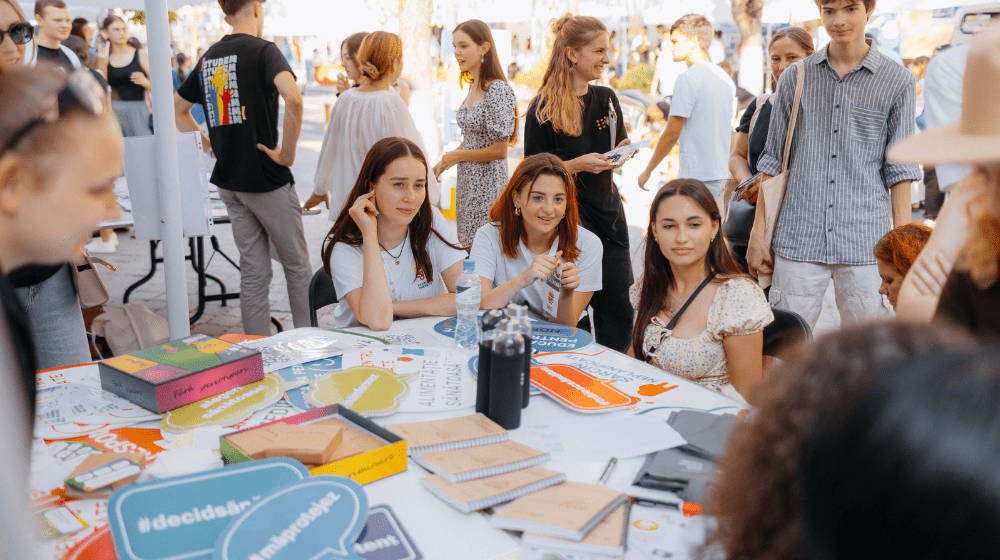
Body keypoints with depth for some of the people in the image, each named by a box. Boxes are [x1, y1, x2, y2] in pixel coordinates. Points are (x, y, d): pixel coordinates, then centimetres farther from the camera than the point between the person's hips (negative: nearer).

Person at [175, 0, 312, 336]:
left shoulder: (208, 58, 11)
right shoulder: (262, 50, -10)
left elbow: (178, 109, 22)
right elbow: (293, 98, -28)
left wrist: (211, 145, 17)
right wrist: (288, 151, -19)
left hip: (229, 181, 6)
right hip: (268, 180, -6)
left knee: (253, 273, 11)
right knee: (297, 267, 7)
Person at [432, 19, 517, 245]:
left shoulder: (498, 90, -17)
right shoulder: (473, 87, 10)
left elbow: (499, 150, -18)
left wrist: (456, 156, -8)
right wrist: (444, 162, 9)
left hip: (487, 183, -9)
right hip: (466, 181, 9)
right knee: (465, 246, 13)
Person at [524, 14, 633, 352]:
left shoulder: (606, 99, 9)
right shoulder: (543, 109, -8)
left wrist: (621, 151, -2)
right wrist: (577, 164, -19)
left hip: (608, 214, 6)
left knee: (619, 312, 6)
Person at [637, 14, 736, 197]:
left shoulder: (688, 78, -12)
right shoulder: (725, 77, 14)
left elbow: (672, 133, -14)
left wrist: (648, 171, -5)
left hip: (697, 175, -9)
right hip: (722, 173, 9)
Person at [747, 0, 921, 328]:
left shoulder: (897, 82, 6)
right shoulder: (795, 79, 10)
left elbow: (900, 170, 5)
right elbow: (773, 161, 12)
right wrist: (758, 234, 7)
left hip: (866, 243, -1)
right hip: (797, 239, 1)